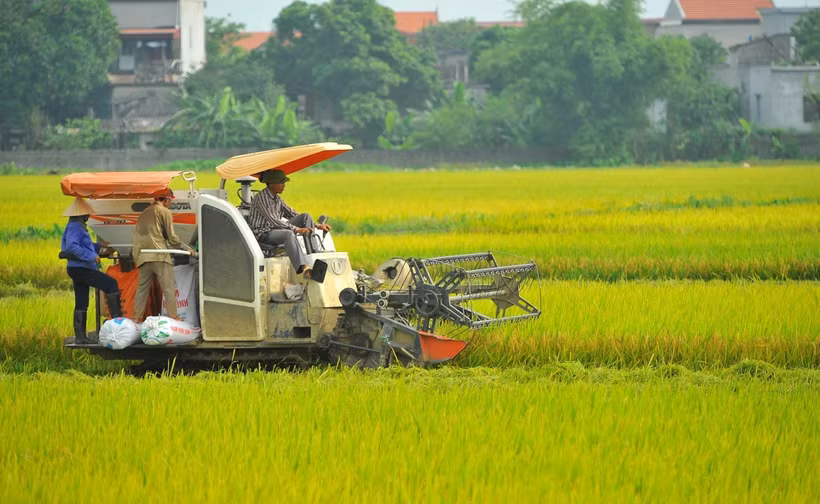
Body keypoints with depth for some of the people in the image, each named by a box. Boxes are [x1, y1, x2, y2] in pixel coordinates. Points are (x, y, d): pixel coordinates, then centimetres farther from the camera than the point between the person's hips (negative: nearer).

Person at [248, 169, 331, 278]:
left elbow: (292, 214, 18)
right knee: (289, 234, -40)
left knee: (306, 216, -3)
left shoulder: (277, 199, 13)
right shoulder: (261, 198, -15)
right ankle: (303, 268, -59)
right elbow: (273, 220, -24)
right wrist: (297, 229, -30)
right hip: (263, 233, -9)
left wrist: (317, 226, 10)